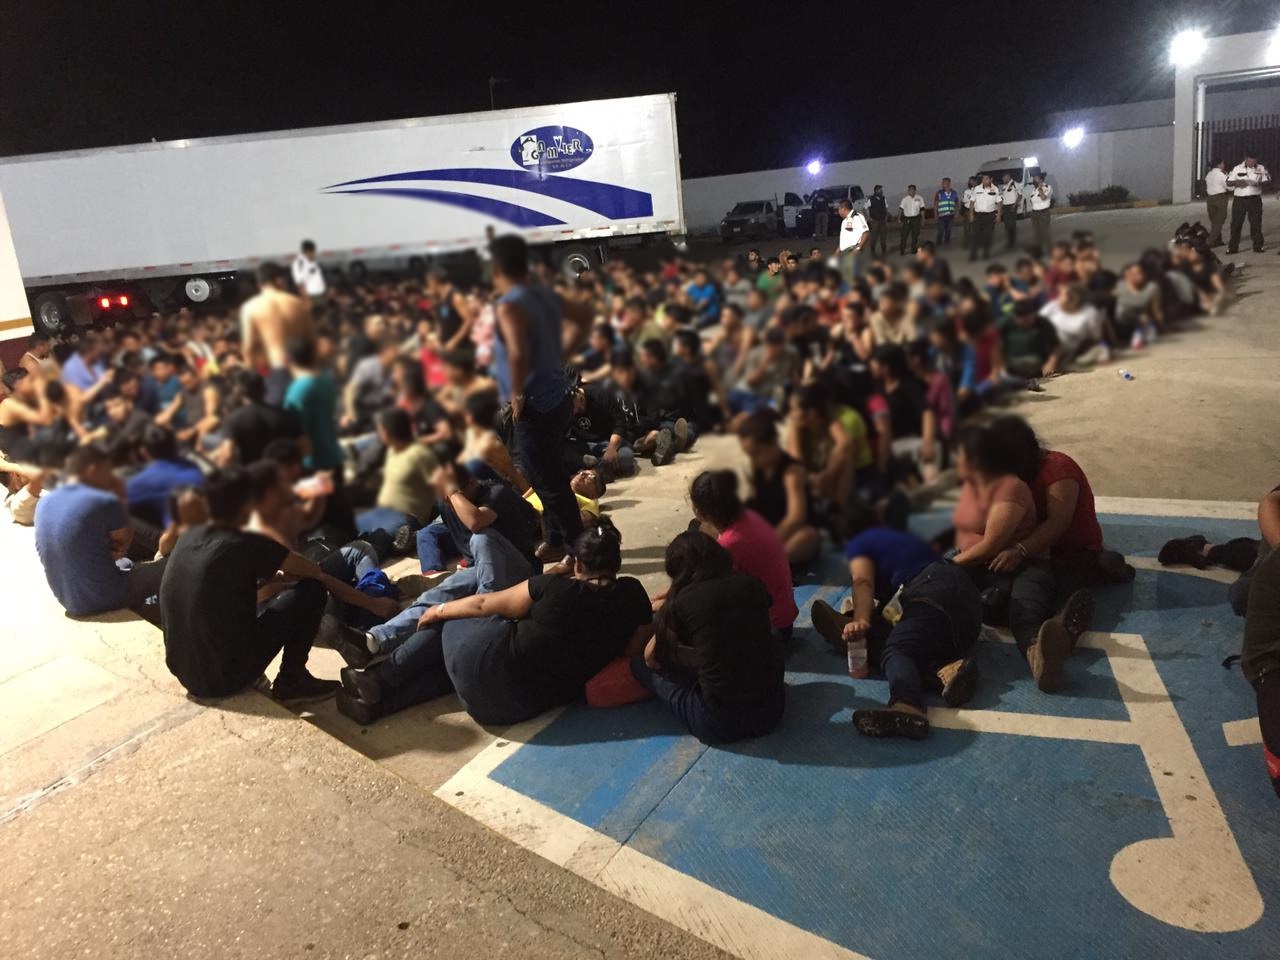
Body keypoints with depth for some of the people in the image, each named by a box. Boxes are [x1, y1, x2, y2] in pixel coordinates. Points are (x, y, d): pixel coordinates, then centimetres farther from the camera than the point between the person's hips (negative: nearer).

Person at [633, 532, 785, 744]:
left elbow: (652, 660, 8)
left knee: (639, 663, 11)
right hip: (772, 710, 6)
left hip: (719, 723, -5)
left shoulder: (680, 602, -8)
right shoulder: (752, 585, 2)